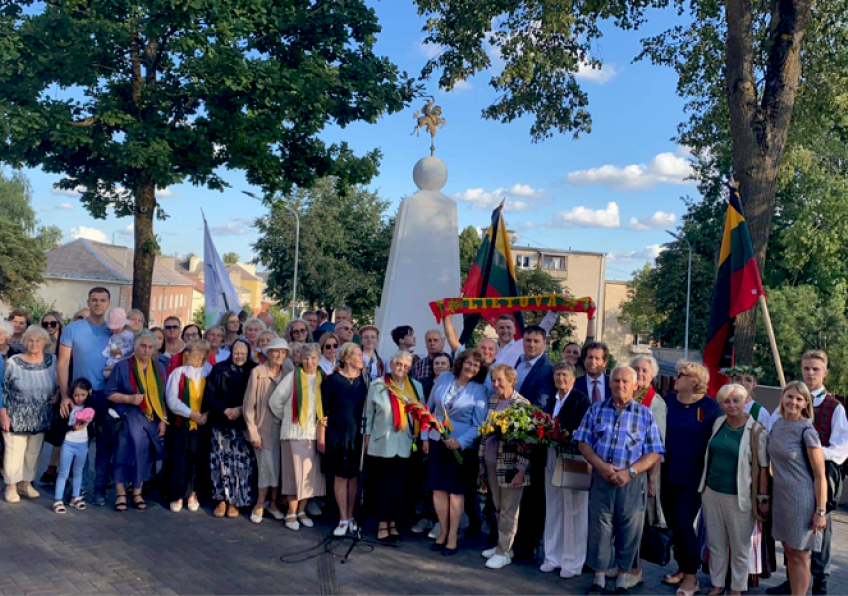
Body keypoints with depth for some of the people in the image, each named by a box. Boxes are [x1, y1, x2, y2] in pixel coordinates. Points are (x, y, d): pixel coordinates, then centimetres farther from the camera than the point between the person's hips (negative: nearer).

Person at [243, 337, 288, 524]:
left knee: (277, 468, 7)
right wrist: (253, 432, -9)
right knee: (268, 468, -5)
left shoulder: (287, 375, 4)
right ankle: (260, 505, 12)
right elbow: (249, 404, -6)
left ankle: (272, 503, 22)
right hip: (264, 428, -3)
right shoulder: (258, 372, -6)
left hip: (282, 429, 3)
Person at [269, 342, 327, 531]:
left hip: (315, 433, 4)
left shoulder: (323, 379, 4)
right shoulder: (292, 377, -7)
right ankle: (291, 513, 11)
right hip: (295, 432, -4)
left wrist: (323, 420, 2)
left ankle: (302, 510, 22)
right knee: (295, 473, -1)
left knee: (312, 474, 7)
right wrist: (286, 418, 7)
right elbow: (275, 401, -2)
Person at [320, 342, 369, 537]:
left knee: (354, 476, 8)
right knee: (340, 476, 2)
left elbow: (367, 408, 9)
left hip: (358, 435, 3)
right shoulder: (334, 380, -7)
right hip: (338, 434, -3)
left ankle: (350, 516, 21)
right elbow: (324, 410, -5)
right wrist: (321, 437, -5)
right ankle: (343, 519, 12)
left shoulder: (363, 380, 4)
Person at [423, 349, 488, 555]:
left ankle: (453, 537, 15)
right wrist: (425, 436, 7)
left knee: (456, 491, 5)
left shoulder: (479, 390, -8)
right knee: (438, 488, 7)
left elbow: (478, 425, -10)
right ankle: (442, 532, 21)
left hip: (461, 445, -3)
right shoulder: (444, 378, 1)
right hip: (437, 441, 3)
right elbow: (430, 408, 9)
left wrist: (460, 442, -23)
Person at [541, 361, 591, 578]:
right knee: (553, 510, 13)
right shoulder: (551, 401, 14)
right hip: (551, 459, 7)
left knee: (573, 511, 1)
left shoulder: (581, 399, -7)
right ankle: (554, 557, 25)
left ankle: (573, 562, 11)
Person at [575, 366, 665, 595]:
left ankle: (622, 577, 24)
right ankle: (599, 576, 20)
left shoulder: (645, 415, 2)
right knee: (599, 527, 6)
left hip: (632, 481, -1)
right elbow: (584, 442, 3)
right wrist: (601, 466, -12)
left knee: (629, 530, 7)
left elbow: (654, 453, -2)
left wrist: (630, 472, -15)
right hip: (601, 478, 1)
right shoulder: (596, 409, 5)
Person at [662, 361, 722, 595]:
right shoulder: (667, 401, 4)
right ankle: (682, 568, 28)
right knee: (673, 523, 11)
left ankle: (691, 576, 9)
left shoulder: (710, 407, -6)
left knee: (683, 522, -7)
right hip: (668, 474, 4)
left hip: (692, 477, -4)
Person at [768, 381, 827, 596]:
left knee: (800, 557, 4)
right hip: (780, 496, 6)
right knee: (789, 552, 15)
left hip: (801, 500, -6)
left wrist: (821, 511, -14)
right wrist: (766, 496, 16)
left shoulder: (807, 431, -14)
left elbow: (820, 475, -13)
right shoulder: (777, 424, 5)